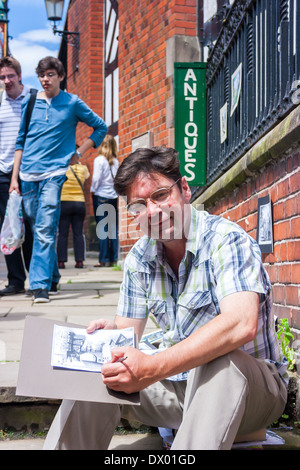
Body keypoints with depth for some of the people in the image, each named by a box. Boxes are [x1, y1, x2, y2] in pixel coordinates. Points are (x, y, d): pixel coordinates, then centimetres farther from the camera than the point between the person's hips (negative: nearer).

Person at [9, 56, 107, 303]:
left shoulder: (72, 103, 3)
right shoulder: (29, 102, 10)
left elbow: (101, 127, 13)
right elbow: (20, 141, 12)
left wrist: (79, 153, 5)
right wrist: (14, 177, 7)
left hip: (54, 173, -4)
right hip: (28, 175, 4)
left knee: (45, 230, -15)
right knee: (38, 229, 10)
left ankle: (41, 285, -16)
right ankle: (52, 278, 24)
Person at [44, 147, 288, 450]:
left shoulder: (226, 240, -19)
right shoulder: (139, 258, 2)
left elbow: (241, 324, -35)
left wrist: (153, 368, -43)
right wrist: (110, 333, -20)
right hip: (178, 383, 6)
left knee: (217, 362, -37)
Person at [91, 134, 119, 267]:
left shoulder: (99, 160, -7)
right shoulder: (115, 161, 5)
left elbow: (96, 178, -10)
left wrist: (92, 190, 3)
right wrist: (115, 189, 14)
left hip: (101, 196, -4)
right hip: (113, 196, 4)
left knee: (102, 228, -2)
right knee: (113, 228, 6)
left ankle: (104, 259, -3)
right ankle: (114, 258, 6)